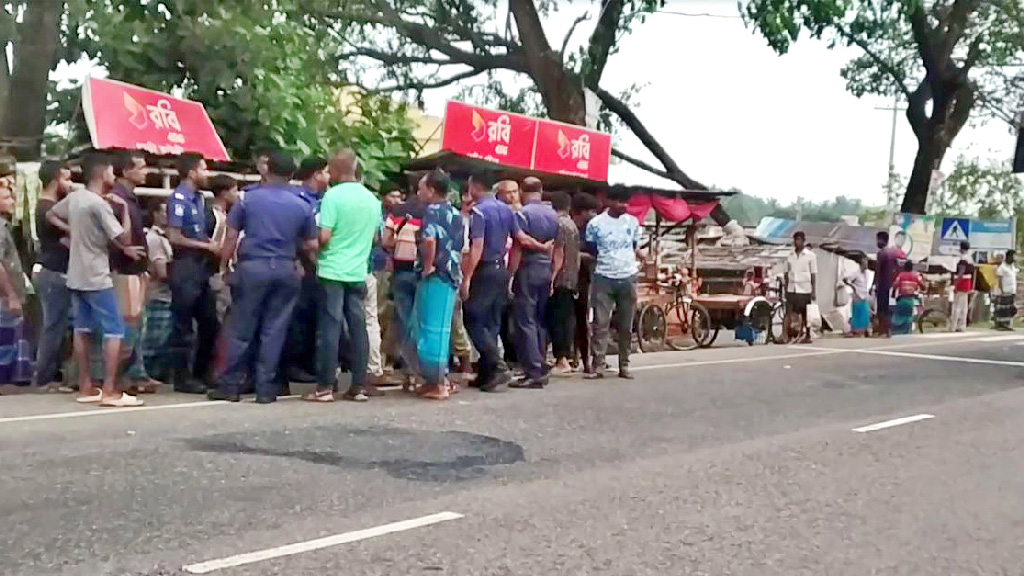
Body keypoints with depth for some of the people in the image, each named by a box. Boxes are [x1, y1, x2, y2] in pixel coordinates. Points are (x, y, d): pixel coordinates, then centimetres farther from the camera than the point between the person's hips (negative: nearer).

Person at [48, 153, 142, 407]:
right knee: (114, 332, -5)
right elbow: (124, 239, -17)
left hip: (76, 277, 9)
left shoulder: (73, 197, 7)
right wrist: (124, 208, -8)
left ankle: (85, 388, 16)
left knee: (82, 331, 11)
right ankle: (109, 391, -8)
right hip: (97, 279, -9)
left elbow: (51, 215, 24)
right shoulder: (100, 204, -17)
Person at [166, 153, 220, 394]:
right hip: (185, 267, -8)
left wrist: (214, 246, 0)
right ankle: (182, 377, 8)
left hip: (201, 267, 8)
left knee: (210, 323, 13)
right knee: (184, 326, -1)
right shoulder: (178, 198, -11)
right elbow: (174, 237, -17)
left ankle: (201, 372, 25)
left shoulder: (199, 198, 13)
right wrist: (207, 246, -12)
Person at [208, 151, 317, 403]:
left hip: (252, 266, -1)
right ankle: (266, 388, 7)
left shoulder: (249, 198, 1)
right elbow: (311, 245, 6)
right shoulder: (302, 206, 3)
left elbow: (231, 236, -1)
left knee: (241, 329, 5)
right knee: (274, 330, 5)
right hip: (285, 269, 1)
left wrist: (224, 264, 8)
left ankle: (230, 385, 10)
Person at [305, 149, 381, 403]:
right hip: (358, 271, 5)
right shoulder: (372, 199, 9)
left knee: (329, 328, -2)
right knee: (358, 327, 6)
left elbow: (324, 237, -14)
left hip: (333, 270, -5)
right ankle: (359, 386, 8)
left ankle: (326, 387, 0)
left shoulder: (333, 195, -11)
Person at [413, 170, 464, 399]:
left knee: (432, 329, -3)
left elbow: (429, 240, -28)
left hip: (435, 277, -8)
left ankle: (438, 384, 1)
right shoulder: (455, 213, 15)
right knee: (440, 329, 16)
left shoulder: (432, 210, -11)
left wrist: (427, 267, -17)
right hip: (452, 276, 8)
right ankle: (441, 377, 22)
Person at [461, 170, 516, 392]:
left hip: (484, 271, -8)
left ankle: (498, 366, -12)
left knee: (473, 320, -1)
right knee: (492, 323, 11)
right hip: (501, 270, 8)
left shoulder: (479, 211, -12)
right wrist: (511, 270, 18)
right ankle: (486, 373, 14)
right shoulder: (506, 209, 10)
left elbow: (477, 247, -19)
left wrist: (466, 278, -18)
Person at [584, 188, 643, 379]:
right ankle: (598, 366, -3)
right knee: (600, 324, -5)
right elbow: (590, 250, 6)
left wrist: (640, 259, 2)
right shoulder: (595, 223, -4)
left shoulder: (632, 222, 5)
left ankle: (624, 366, 14)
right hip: (604, 278, -3)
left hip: (628, 278, 3)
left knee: (626, 326, 7)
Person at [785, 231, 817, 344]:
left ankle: (807, 336, 15)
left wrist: (814, 291, -5)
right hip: (792, 289, 3)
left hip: (804, 289, -3)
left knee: (805, 314, 6)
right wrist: (786, 289, 7)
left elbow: (813, 274, -1)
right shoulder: (790, 256, 9)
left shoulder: (810, 256, -1)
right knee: (790, 313, -5)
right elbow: (787, 273, 12)